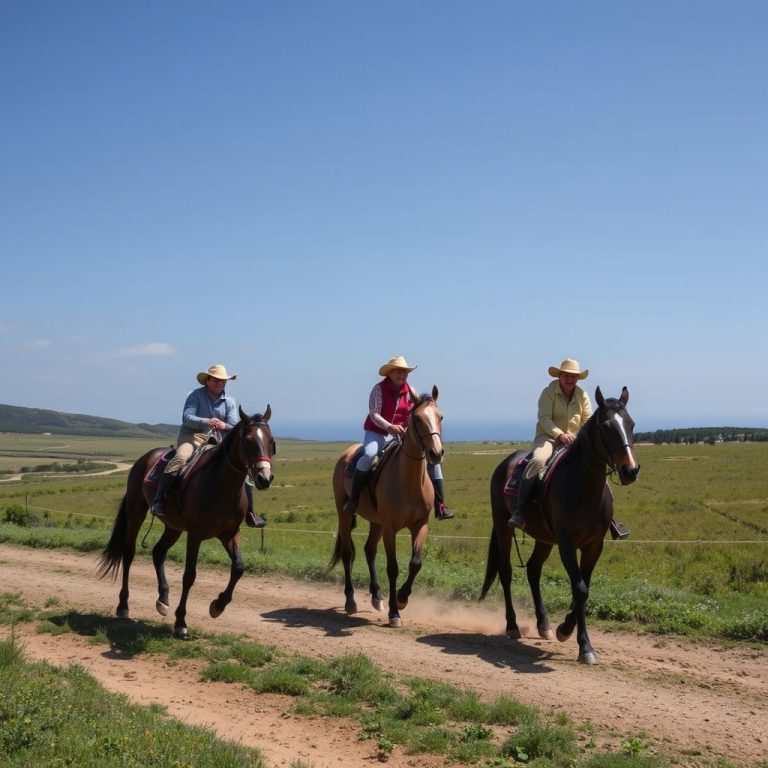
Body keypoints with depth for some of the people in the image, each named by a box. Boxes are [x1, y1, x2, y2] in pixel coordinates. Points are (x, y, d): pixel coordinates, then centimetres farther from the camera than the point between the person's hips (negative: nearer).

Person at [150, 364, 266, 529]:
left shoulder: (229, 402, 11)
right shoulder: (196, 395, -1)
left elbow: (235, 427, 3)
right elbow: (186, 417, -12)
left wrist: (224, 425, -21)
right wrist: (206, 422, -29)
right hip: (192, 435, -4)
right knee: (180, 458, -35)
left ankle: (250, 514, 3)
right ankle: (158, 500, -32)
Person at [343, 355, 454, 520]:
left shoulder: (410, 391, 3)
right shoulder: (379, 389, -9)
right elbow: (374, 414, -18)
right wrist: (390, 427, -35)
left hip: (400, 434, 4)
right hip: (376, 433, -4)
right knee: (369, 454, -38)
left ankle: (440, 506, -4)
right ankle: (353, 499, -25)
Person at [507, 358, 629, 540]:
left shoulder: (582, 395, 7)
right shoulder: (549, 392, -6)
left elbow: (588, 421, 3)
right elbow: (544, 419, -17)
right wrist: (560, 434, -32)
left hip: (575, 439, 5)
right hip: (548, 436, -5)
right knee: (538, 460, -35)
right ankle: (519, 511, -37)